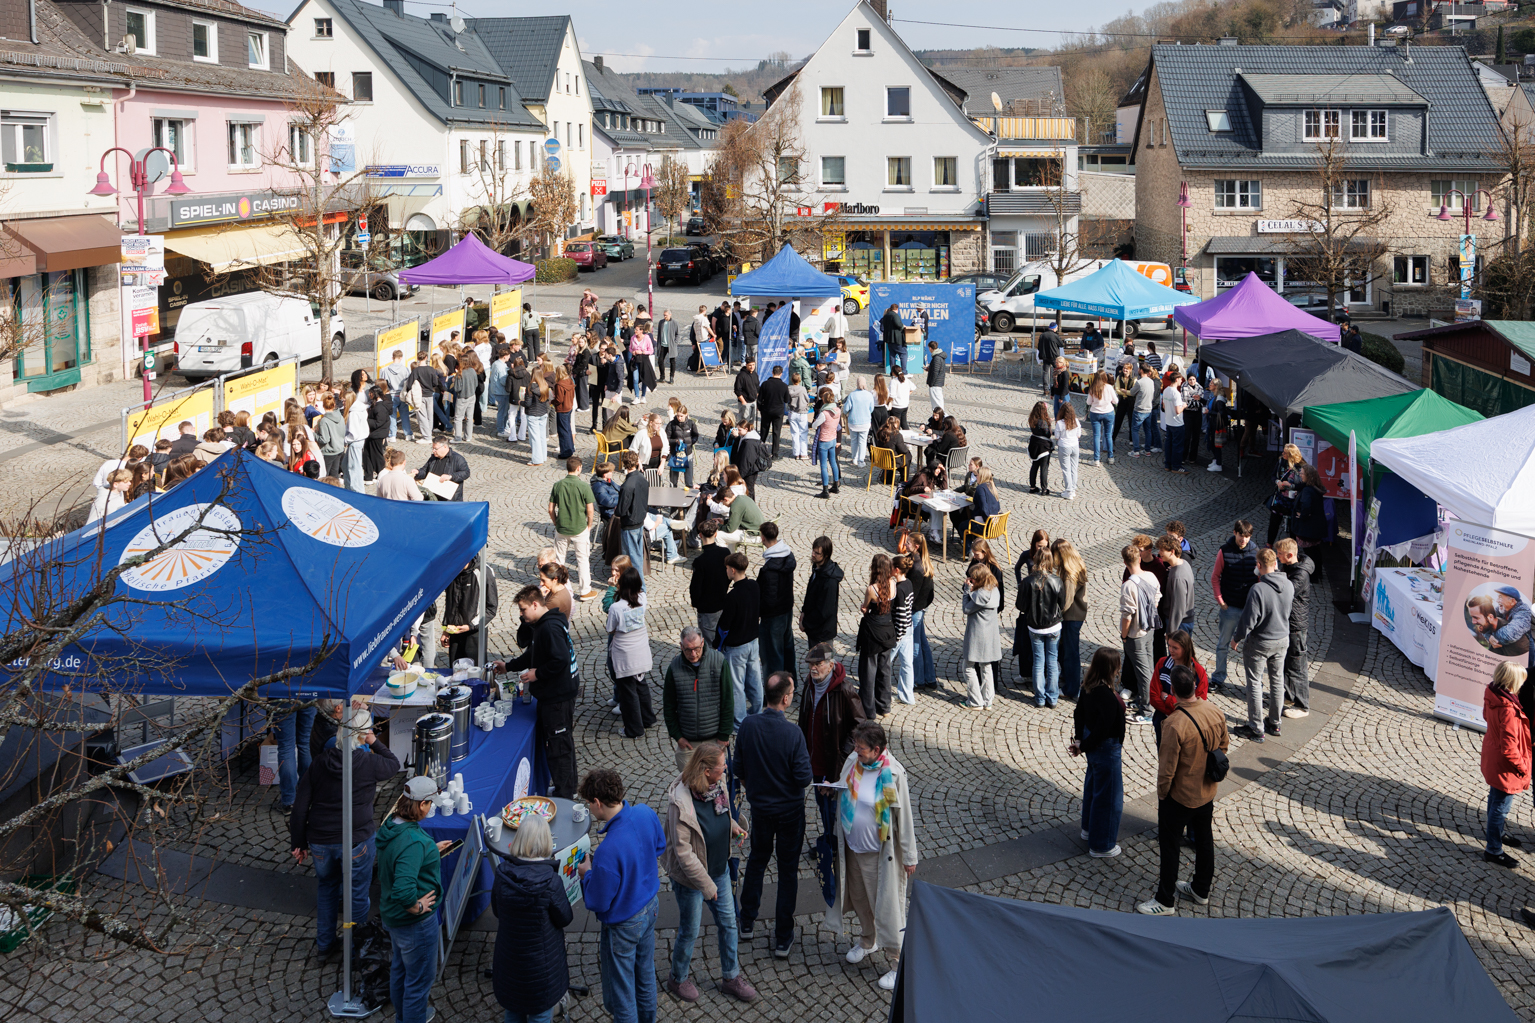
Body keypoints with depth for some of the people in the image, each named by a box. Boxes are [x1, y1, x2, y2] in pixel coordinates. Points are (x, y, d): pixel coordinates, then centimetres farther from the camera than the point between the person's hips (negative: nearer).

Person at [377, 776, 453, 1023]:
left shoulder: (391, 825, -5)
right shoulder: (413, 841, -34)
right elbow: (403, 890, -42)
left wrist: (431, 851, 16)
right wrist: (416, 907, -24)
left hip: (392, 916, 10)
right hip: (414, 921, -10)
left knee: (399, 968, 29)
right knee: (419, 977, 10)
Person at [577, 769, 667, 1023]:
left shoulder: (607, 852, -38)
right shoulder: (645, 813, -16)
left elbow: (597, 902, -25)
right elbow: (659, 847, 6)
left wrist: (587, 874, -8)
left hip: (623, 923, -8)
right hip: (650, 904, 8)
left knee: (619, 988, 16)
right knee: (645, 970, 30)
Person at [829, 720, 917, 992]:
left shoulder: (893, 774, -23)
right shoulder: (852, 762, -6)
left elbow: (904, 817, -14)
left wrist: (910, 857, -10)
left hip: (881, 852, -6)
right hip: (853, 847, 6)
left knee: (887, 908, 2)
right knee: (860, 898, 23)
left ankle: (899, 962, 15)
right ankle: (868, 940, 48)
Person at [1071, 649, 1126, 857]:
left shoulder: (1089, 687, -5)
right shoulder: (1107, 697, -32)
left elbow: (1079, 712, 7)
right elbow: (1102, 730, -27)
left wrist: (1079, 738, 9)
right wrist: (1082, 747, -12)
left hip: (1092, 743, 9)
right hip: (1106, 748, -9)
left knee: (1093, 786, 28)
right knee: (1108, 795, 7)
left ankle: (1089, 829, 48)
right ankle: (1102, 845, 21)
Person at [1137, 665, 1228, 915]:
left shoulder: (1174, 725, -32)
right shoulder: (1216, 713, -11)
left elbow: (1167, 769, -24)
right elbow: (1224, 747, 6)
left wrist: (1162, 794, -7)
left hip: (1179, 797, -7)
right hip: (1207, 792, 7)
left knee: (1170, 847, 9)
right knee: (1204, 840, 23)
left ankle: (1166, 901, 21)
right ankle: (1201, 890, 40)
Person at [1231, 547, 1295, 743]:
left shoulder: (1258, 589, -27)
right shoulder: (1288, 585, -8)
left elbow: (1249, 620, -22)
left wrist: (1237, 638, -7)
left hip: (1259, 643, -6)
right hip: (1282, 640, 6)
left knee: (1255, 683, 6)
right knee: (1277, 681, 18)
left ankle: (1256, 729, 12)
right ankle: (1274, 723, 31)